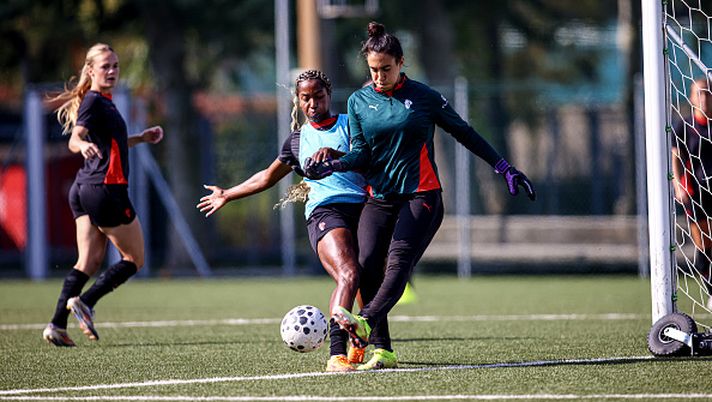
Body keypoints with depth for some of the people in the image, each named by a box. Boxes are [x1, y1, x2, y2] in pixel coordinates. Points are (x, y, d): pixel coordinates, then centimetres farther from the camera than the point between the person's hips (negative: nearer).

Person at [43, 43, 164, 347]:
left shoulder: (103, 102, 20)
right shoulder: (93, 101, -10)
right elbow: (74, 140, -24)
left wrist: (141, 138, 26)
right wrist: (83, 145, -45)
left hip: (83, 190, 9)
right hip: (105, 189, -9)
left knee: (90, 261, 6)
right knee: (134, 259, -1)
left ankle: (57, 325, -2)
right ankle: (85, 303, -10)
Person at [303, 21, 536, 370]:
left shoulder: (422, 96, 2)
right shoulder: (359, 101, 9)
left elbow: (464, 133, 8)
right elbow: (362, 154, 5)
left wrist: (505, 169, 7)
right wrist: (331, 165, -16)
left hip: (421, 197, -3)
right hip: (379, 198, 3)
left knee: (399, 259, -24)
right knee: (367, 266, -14)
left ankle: (366, 323, -45)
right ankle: (382, 351, -12)